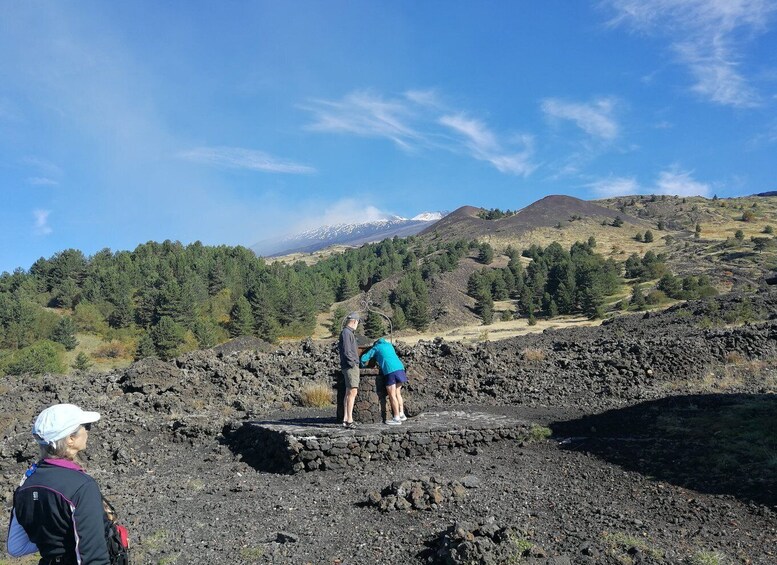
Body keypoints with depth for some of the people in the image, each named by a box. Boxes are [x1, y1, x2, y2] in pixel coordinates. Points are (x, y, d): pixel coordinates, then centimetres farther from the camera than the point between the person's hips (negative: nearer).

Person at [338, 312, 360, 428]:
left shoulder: (349, 333, 18)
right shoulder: (346, 332, -12)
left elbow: (339, 346, 33)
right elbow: (346, 351, -20)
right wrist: (352, 363, -16)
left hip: (352, 366, 10)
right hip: (350, 366, -10)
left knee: (349, 393, 9)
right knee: (352, 392, -13)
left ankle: (345, 419, 11)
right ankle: (349, 420, -15)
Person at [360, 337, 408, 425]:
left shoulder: (375, 348, 14)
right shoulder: (389, 345, 27)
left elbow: (363, 358, 15)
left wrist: (363, 365, 34)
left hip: (390, 371, -6)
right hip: (400, 368, 6)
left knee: (392, 395, -2)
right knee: (397, 393, 15)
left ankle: (397, 418, -2)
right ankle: (401, 414, 17)